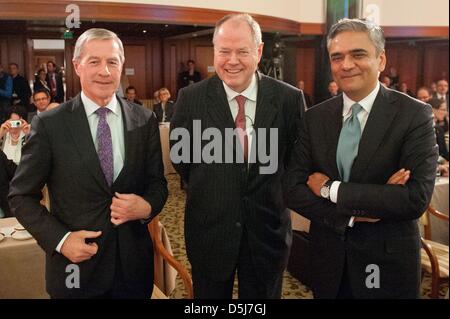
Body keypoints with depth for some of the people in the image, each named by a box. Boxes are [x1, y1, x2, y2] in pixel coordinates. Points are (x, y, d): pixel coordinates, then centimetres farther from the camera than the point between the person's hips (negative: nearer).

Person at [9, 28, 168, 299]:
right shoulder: (48, 124, -8)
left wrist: (147, 206, -15)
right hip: (76, 267, -2)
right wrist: (60, 239, -14)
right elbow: (21, 196, -3)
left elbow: (157, 182, 6)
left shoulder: (145, 121, -2)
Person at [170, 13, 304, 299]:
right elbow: (180, 156, 4)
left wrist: (275, 194, 2)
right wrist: (209, 191, 3)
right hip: (209, 228, 0)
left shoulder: (289, 98, -7)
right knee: (210, 295, 19)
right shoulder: (191, 98, -7)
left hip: (268, 227, 1)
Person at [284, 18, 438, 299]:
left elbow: (416, 199, -21)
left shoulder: (414, 114, -12)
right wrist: (352, 214, -19)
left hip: (388, 263, -3)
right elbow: (293, 191, -5)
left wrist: (330, 189, -18)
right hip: (328, 258, 3)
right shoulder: (315, 117, -1)